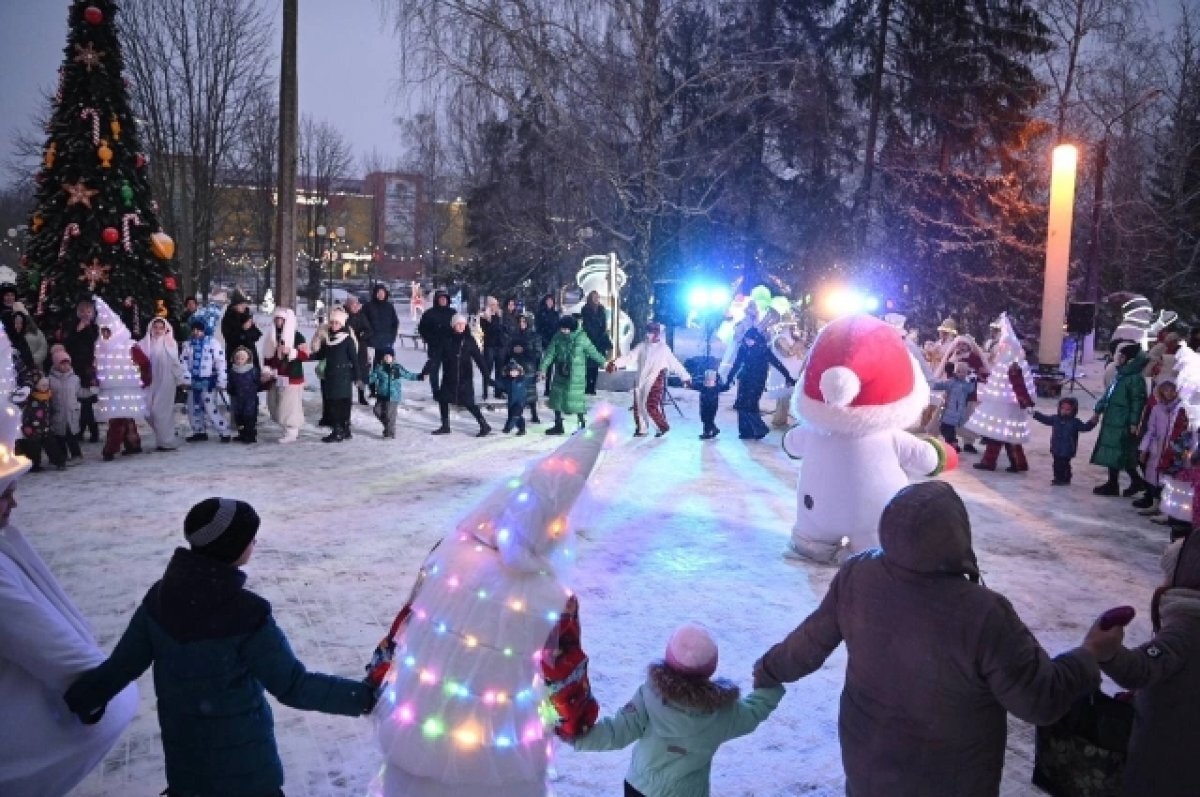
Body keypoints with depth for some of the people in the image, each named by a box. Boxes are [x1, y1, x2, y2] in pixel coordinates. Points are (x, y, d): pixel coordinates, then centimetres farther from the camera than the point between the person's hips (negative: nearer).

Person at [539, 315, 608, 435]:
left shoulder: (581, 338, -12)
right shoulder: (558, 337, -2)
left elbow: (593, 352, -4)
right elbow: (550, 353, -5)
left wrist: (604, 362, 1)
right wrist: (542, 368, -12)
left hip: (576, 376, -5)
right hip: (560, 374, 5)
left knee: (575, 400, -4)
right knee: (557, 398, 9)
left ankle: (582, 424, 13)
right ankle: (558, 425, 21)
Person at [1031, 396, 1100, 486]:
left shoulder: (1075, 422, -7)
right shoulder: (1055, 418, 4)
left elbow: (1085, 427, -5)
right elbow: (1045, 419, 12)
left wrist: (1092, 422, -20)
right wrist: (1035, 414, 8)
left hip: (1067, 451, -5)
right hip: (1056, 449, 5)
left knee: (1064, 465, 0)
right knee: (1057, 464, 14)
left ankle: (1065, 479, 12)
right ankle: (1058, 478, 26)